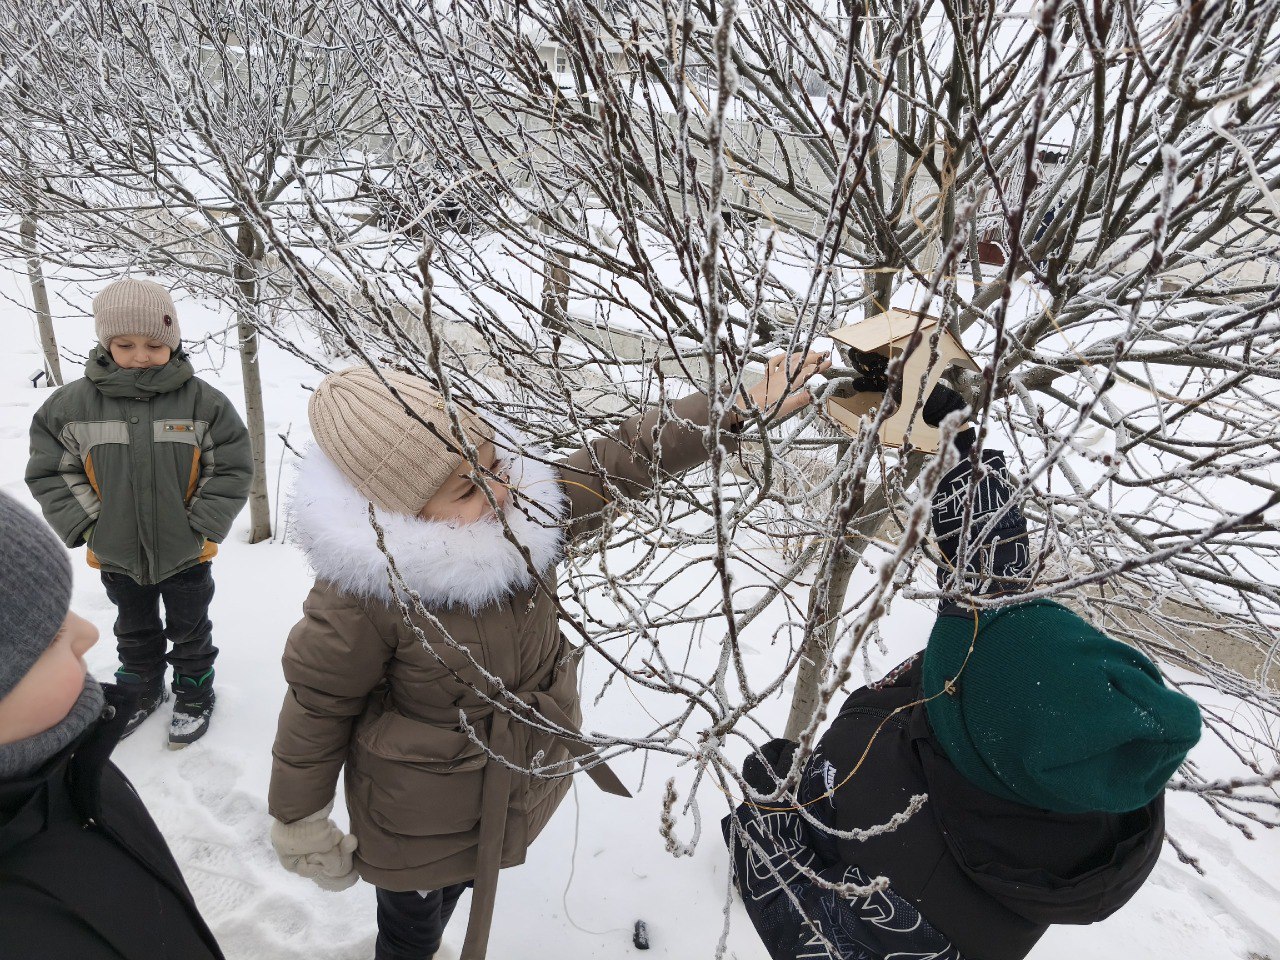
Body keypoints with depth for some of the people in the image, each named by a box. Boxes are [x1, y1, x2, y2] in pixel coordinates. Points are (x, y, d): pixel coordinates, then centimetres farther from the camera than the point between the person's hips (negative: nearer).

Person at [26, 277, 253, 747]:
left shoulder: (202, 400, -16)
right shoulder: (75, 402, -10)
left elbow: (232, 469, -12)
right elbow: (50, 469, -3)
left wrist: (202, 525, -15)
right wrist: (86, 525, -10)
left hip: (186, 551, -2)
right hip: (117, 553, 3)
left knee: (190, 630, 18)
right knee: (134, 632, 26)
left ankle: (194, 694, 40)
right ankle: (141, 689, 49)